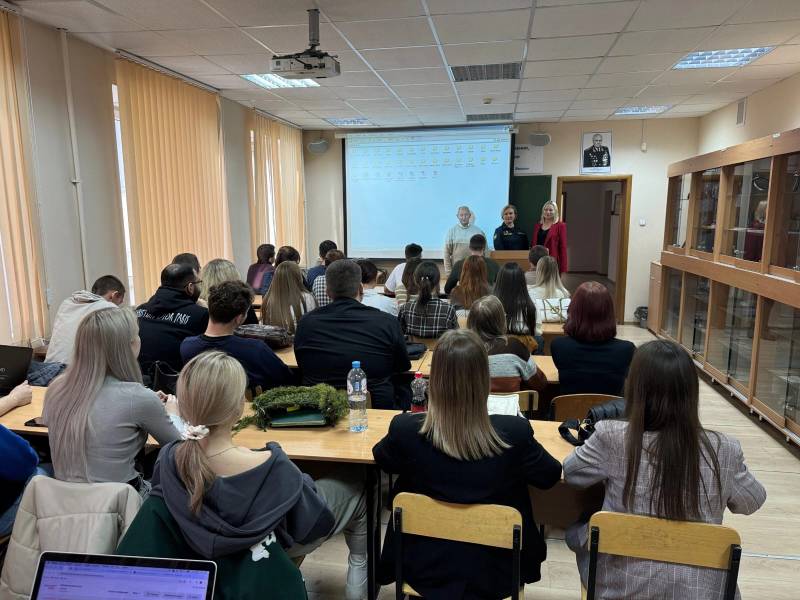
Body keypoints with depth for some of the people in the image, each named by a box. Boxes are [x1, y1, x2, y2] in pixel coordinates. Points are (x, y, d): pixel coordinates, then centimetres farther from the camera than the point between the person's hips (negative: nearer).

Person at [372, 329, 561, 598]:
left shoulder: (405, 429, -24)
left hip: (423, 569, 1)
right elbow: (550, 476, -3)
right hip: (493, 575, 0)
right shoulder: (515, 433, -26)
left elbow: (382, 460, 1)